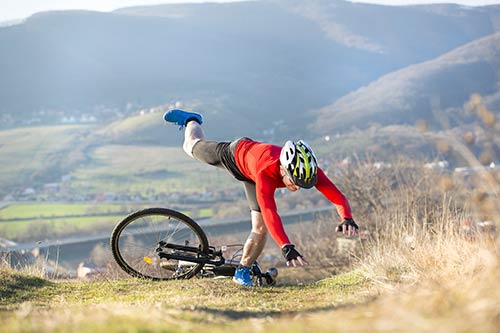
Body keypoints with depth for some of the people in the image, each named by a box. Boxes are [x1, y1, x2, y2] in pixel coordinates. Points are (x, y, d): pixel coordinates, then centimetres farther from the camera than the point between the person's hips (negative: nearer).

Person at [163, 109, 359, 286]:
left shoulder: (307, 170, -39)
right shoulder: (266, 172, -50)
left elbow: (336, 195, -43)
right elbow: (269, 213, -60)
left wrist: (347, 219, -62)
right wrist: (287, 249, -71)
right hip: (235, 152, -4)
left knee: (260, 229, -6)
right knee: (192, 146, 25)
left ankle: (243, 270, 18)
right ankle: (191, 121, 57)